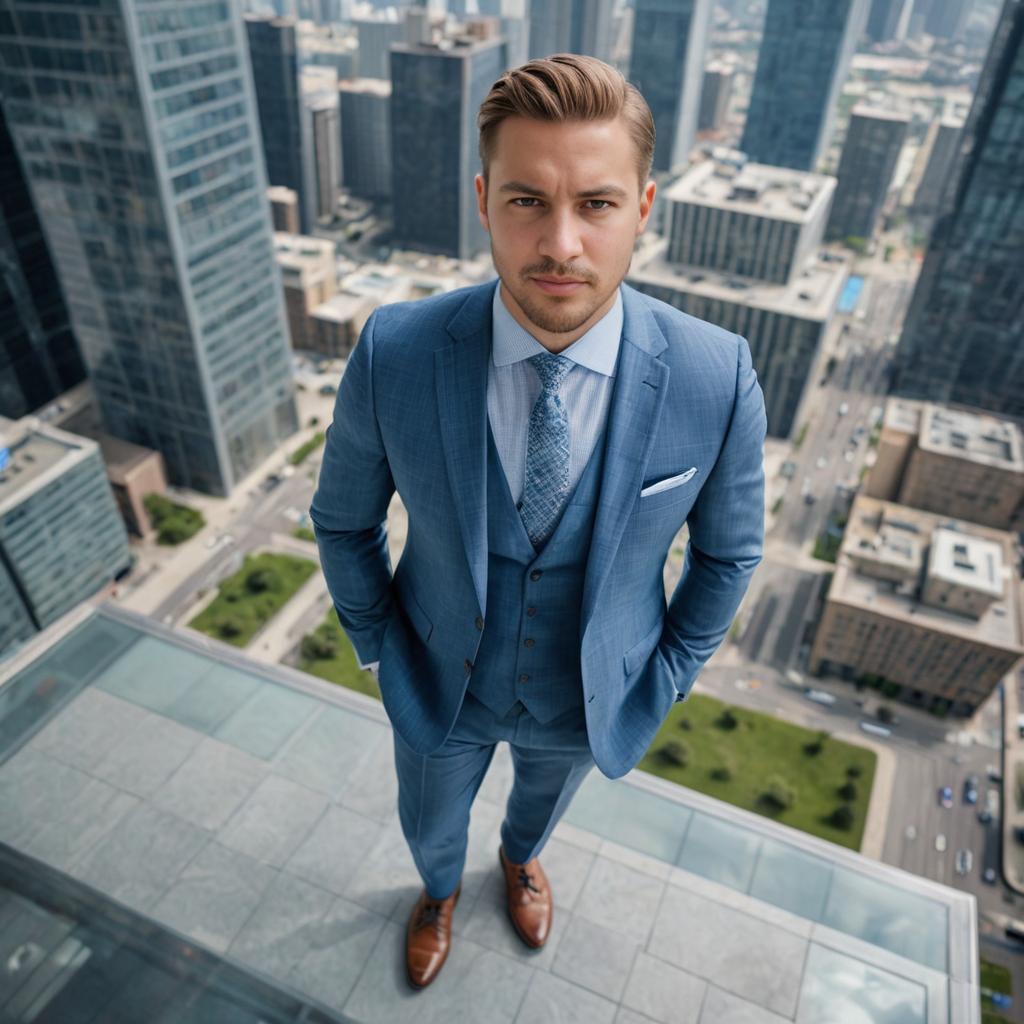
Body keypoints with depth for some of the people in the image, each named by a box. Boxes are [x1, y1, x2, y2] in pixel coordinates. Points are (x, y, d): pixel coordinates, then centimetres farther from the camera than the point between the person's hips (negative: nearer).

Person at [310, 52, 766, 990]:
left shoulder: (717, 379, -28)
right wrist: (379, 648, -4)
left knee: (544, 798, 35)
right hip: (440, 684, 0)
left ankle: (521, 859, 74)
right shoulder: (394, 352, -27)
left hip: (590, 699, 1)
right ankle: (440, 892, 69)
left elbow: (730, 549, -9)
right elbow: (345, 519, -9)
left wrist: (666, 678, -3)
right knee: (430, 825, 30)